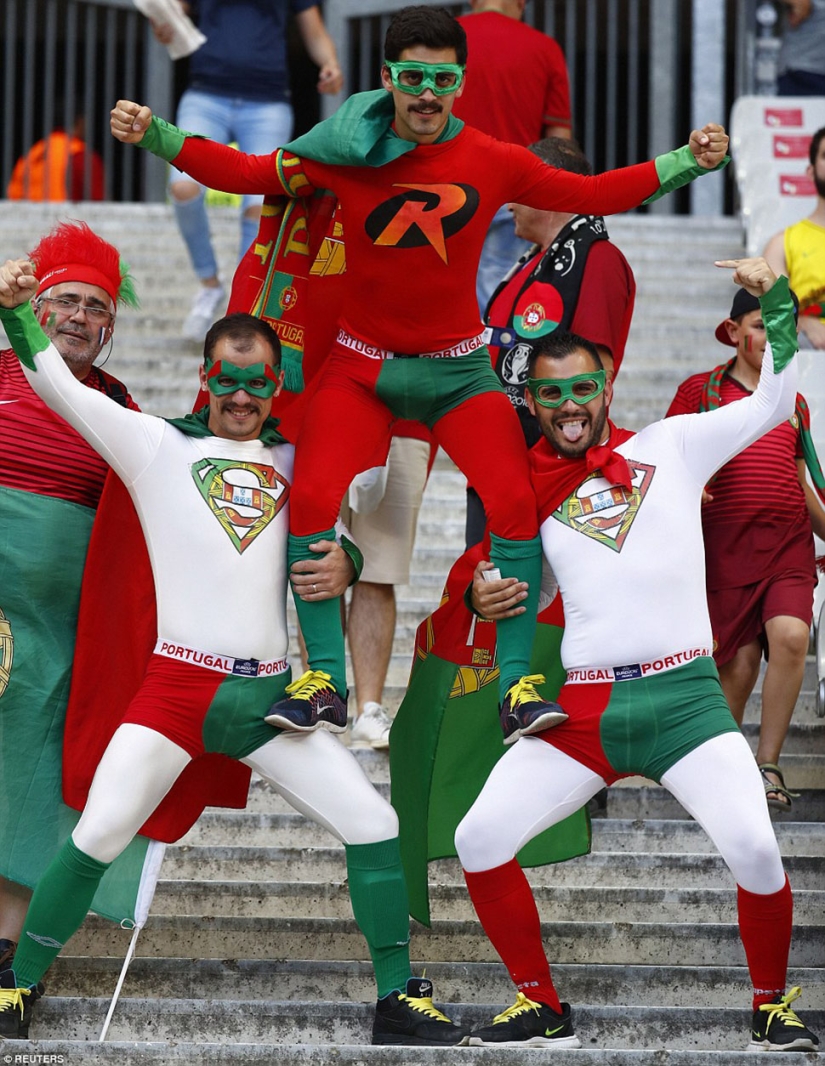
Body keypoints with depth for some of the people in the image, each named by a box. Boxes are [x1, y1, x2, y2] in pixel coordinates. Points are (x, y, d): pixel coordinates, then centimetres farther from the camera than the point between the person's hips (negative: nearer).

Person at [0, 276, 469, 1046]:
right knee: (95, 840, -13)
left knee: (374, 825, -3)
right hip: (177, 686, -3)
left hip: (266, 697, 3)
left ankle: (397, 1001, 8)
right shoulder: (158, 447, 7)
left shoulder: (295, 462, 15)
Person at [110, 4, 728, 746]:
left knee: (515, 503, -17)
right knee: (312, 501, -18)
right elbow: (243, 173, -1)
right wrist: (153, 134, -10)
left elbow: (594, 194, 5)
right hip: (360, 366, 0)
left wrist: (688, 163, -1)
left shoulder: (494, 163, -4)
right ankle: (325, 683, -6)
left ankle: (518, 685, -7)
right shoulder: (346, 156, -6)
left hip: (458, 369, 0)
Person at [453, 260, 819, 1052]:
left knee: (754, 848, -20)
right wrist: (481, 597, -4)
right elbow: (504, 579, 19)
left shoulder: (671, 447, 7)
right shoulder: (528, 487, 11)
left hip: (684, 697, -2)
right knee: (478, 840, -8)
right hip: (581, 708, 3)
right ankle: (542, 1009, 11)